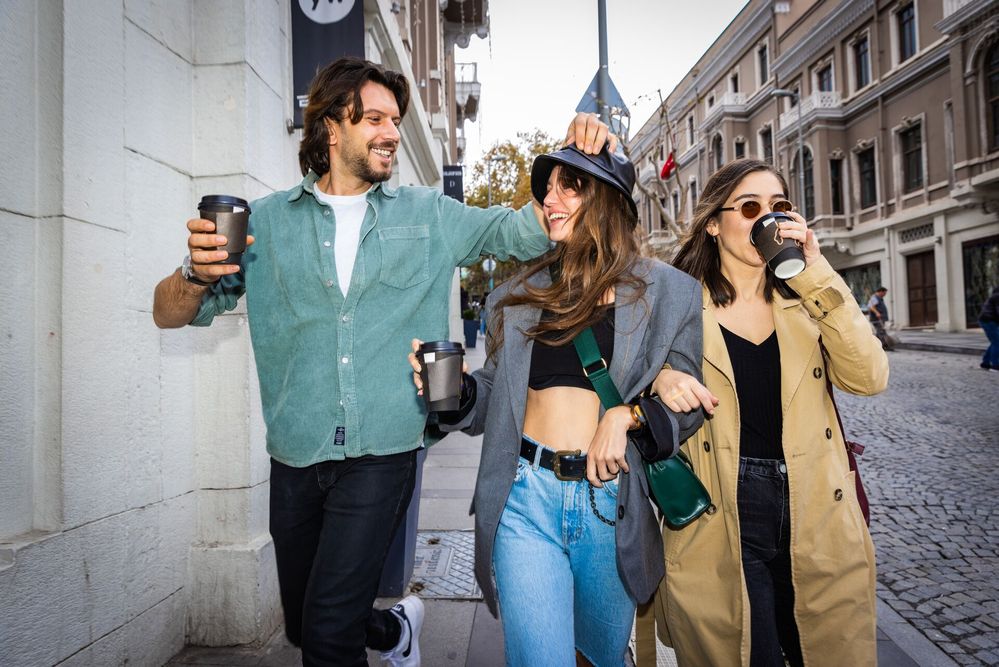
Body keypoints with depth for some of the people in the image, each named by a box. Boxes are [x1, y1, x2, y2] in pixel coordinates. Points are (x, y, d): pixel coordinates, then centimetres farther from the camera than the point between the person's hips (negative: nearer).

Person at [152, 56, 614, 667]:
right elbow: (169, 315, 2)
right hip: (296, 458, 3)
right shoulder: (266, 221, 2)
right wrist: (196, 274, -21)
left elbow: (528, 229, 0)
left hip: (381, 456, -2)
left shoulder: (430, 217, 5)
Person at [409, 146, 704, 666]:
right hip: (526, 496, 1)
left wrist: (628, 416, -17)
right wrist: (453, 391, -6)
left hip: (610, 501, 0)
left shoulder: (669, 292, 2)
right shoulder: (521, 292, 9)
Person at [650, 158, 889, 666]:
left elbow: (868, 377, -7)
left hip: (818, 524, 3)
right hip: (719, 525, -3)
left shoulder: (806, 301, 8)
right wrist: (659, 379, -20)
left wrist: (815, 273, -11)